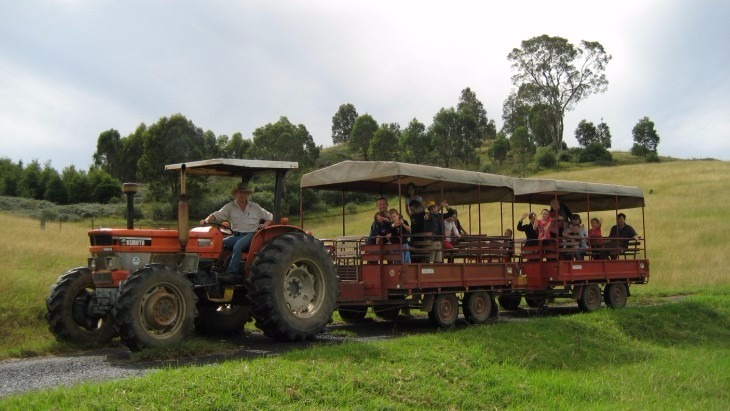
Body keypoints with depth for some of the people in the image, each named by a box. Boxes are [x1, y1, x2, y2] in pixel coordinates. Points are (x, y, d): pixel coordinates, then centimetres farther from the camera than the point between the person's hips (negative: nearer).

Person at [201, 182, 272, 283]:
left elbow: (270, 217, 16)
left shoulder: (255, 207, 11)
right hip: (236, 236, 3)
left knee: (238, 245, -34)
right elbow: (216, 215, -2)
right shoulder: (230, 207, 10)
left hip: (250, 235, -3)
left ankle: (231, 274, -39)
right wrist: (207, 220, -21)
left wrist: (265, 225, -4)